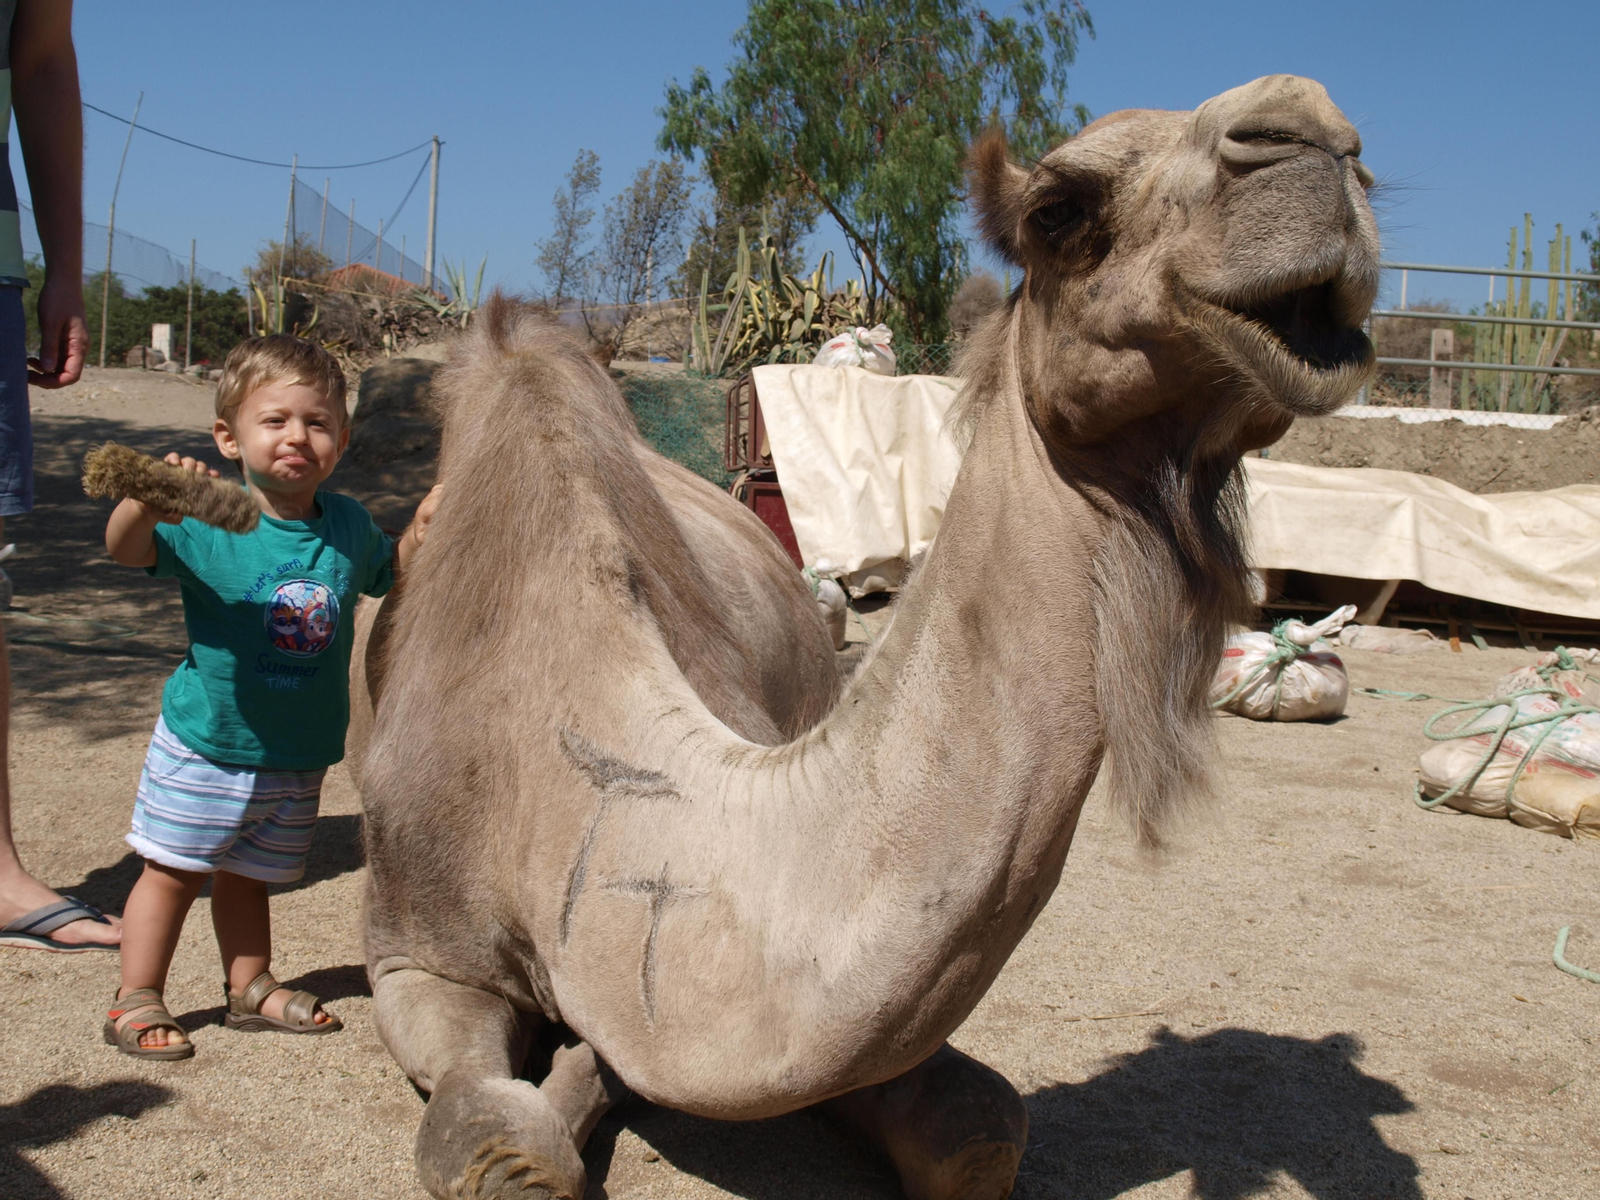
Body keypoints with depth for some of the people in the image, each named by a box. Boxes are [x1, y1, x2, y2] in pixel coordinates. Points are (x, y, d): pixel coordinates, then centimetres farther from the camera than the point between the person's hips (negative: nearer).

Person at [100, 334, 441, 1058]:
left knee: (248, 876, 20)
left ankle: (250, 990, 36)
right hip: (204, 747, -4)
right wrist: (146, 500, -48)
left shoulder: (348, 525, -1)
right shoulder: (209, 521, -16)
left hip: (298, 757, 4)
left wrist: (421, 532, -2)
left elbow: (390, 572, 18)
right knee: (172, 870, 7)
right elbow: (125, 549, -28)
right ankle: (136, 1000, 21)